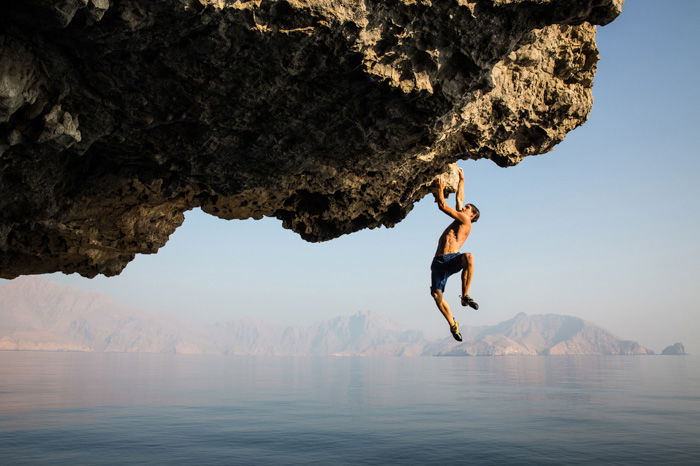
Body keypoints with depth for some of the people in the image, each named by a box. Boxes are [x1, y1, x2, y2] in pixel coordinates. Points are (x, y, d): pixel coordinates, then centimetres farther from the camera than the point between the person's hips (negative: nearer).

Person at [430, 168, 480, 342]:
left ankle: (465, 296, -31)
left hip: (452, 259, -7)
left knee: (468, 257, -39)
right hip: (438, 262, 7)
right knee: (436, 294, -10)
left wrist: (440, 189, 11)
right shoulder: (458, 220, 28)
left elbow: (443, 206, 3)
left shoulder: (465, 221, 8)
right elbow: (459, 198, 36)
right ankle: (452, 324, 3)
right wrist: (461, 180, 45)